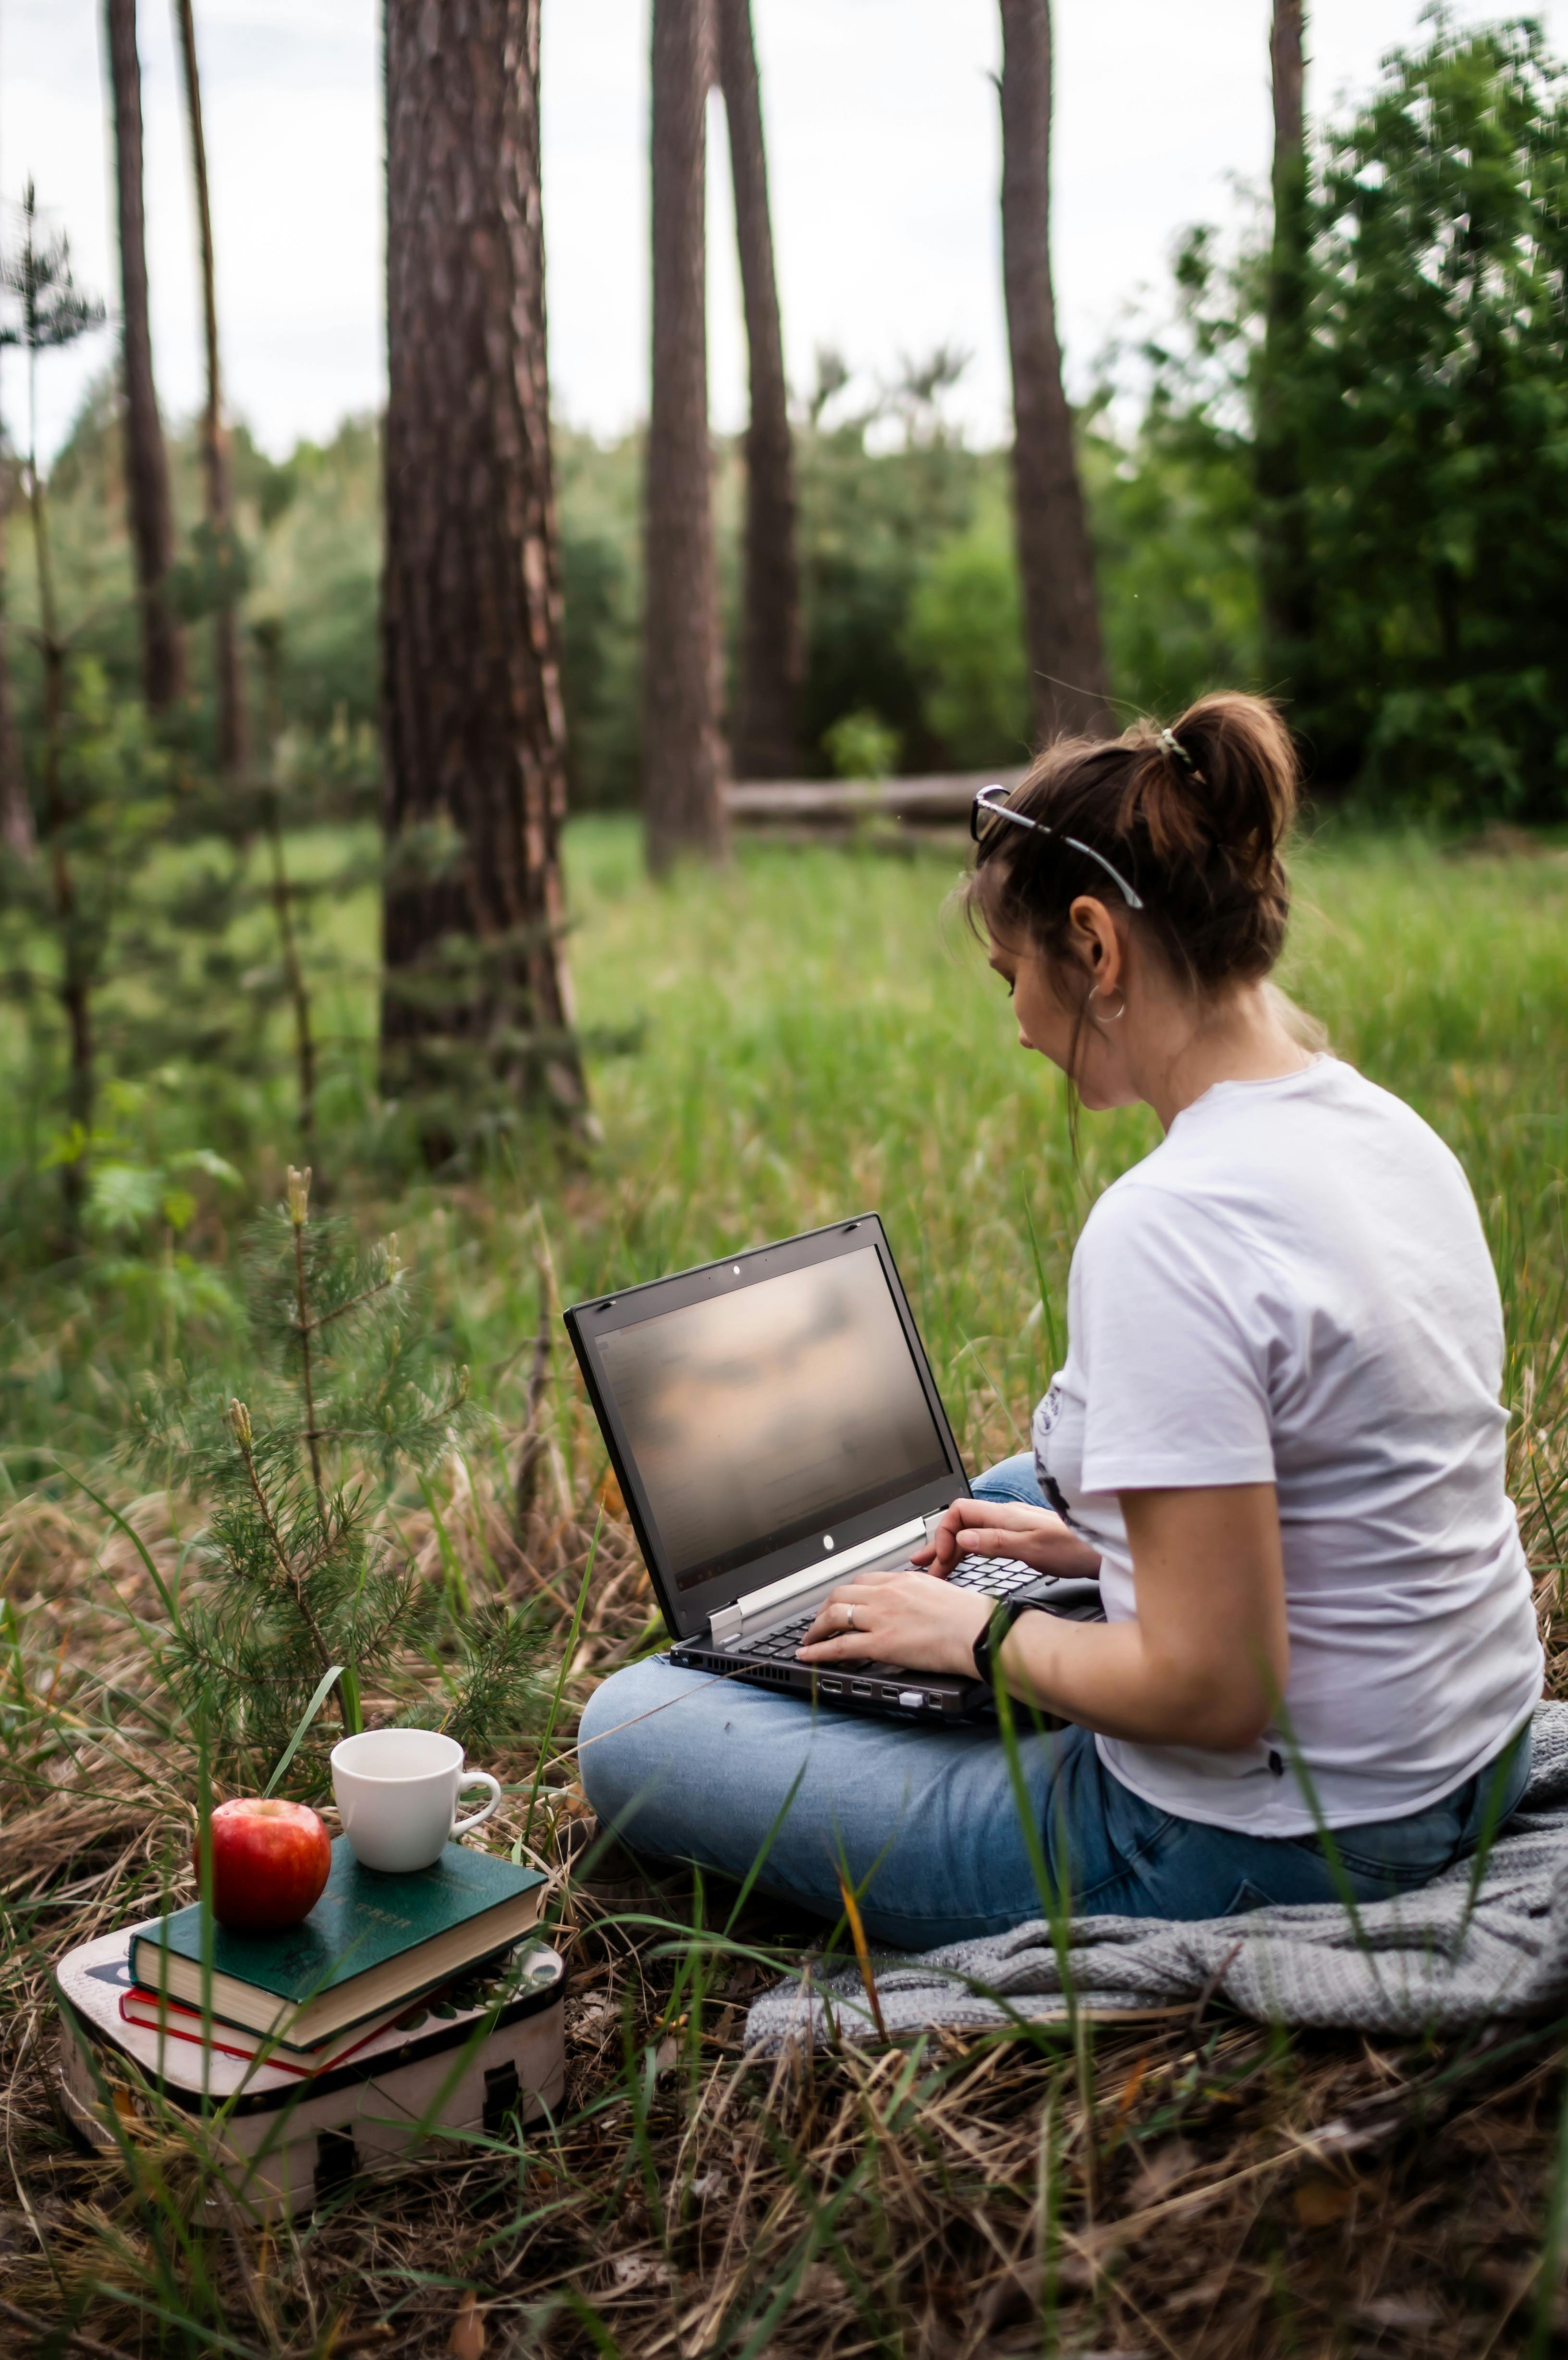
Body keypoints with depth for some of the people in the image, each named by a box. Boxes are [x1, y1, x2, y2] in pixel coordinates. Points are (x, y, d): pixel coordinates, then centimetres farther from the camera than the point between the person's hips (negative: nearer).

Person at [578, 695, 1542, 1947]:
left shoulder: (1170, 1227, -29)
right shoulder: (1383, 1126, 1)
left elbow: (1210, 1690, -28)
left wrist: (984, 1635, -11)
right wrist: (1098, 1537, 15)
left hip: (1254, 1846, -9)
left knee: (629, 1728, -1)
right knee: (1009, 1490, 35)